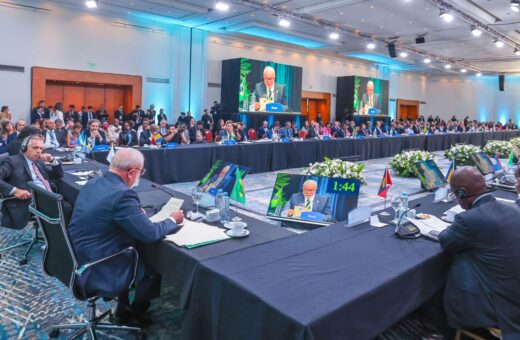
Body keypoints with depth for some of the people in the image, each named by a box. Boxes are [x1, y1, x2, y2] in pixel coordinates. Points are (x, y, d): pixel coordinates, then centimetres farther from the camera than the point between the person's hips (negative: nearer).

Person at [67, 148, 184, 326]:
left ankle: (124, 309, 37)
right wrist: (172, 220, -3)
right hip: (94, 272, -8)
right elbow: (150, 233, -21)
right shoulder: (123, 194, -26)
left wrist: (135, 210, 6)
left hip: (77, 260, 9)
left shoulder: (93, 183, 1)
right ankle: (134, 314, 33)